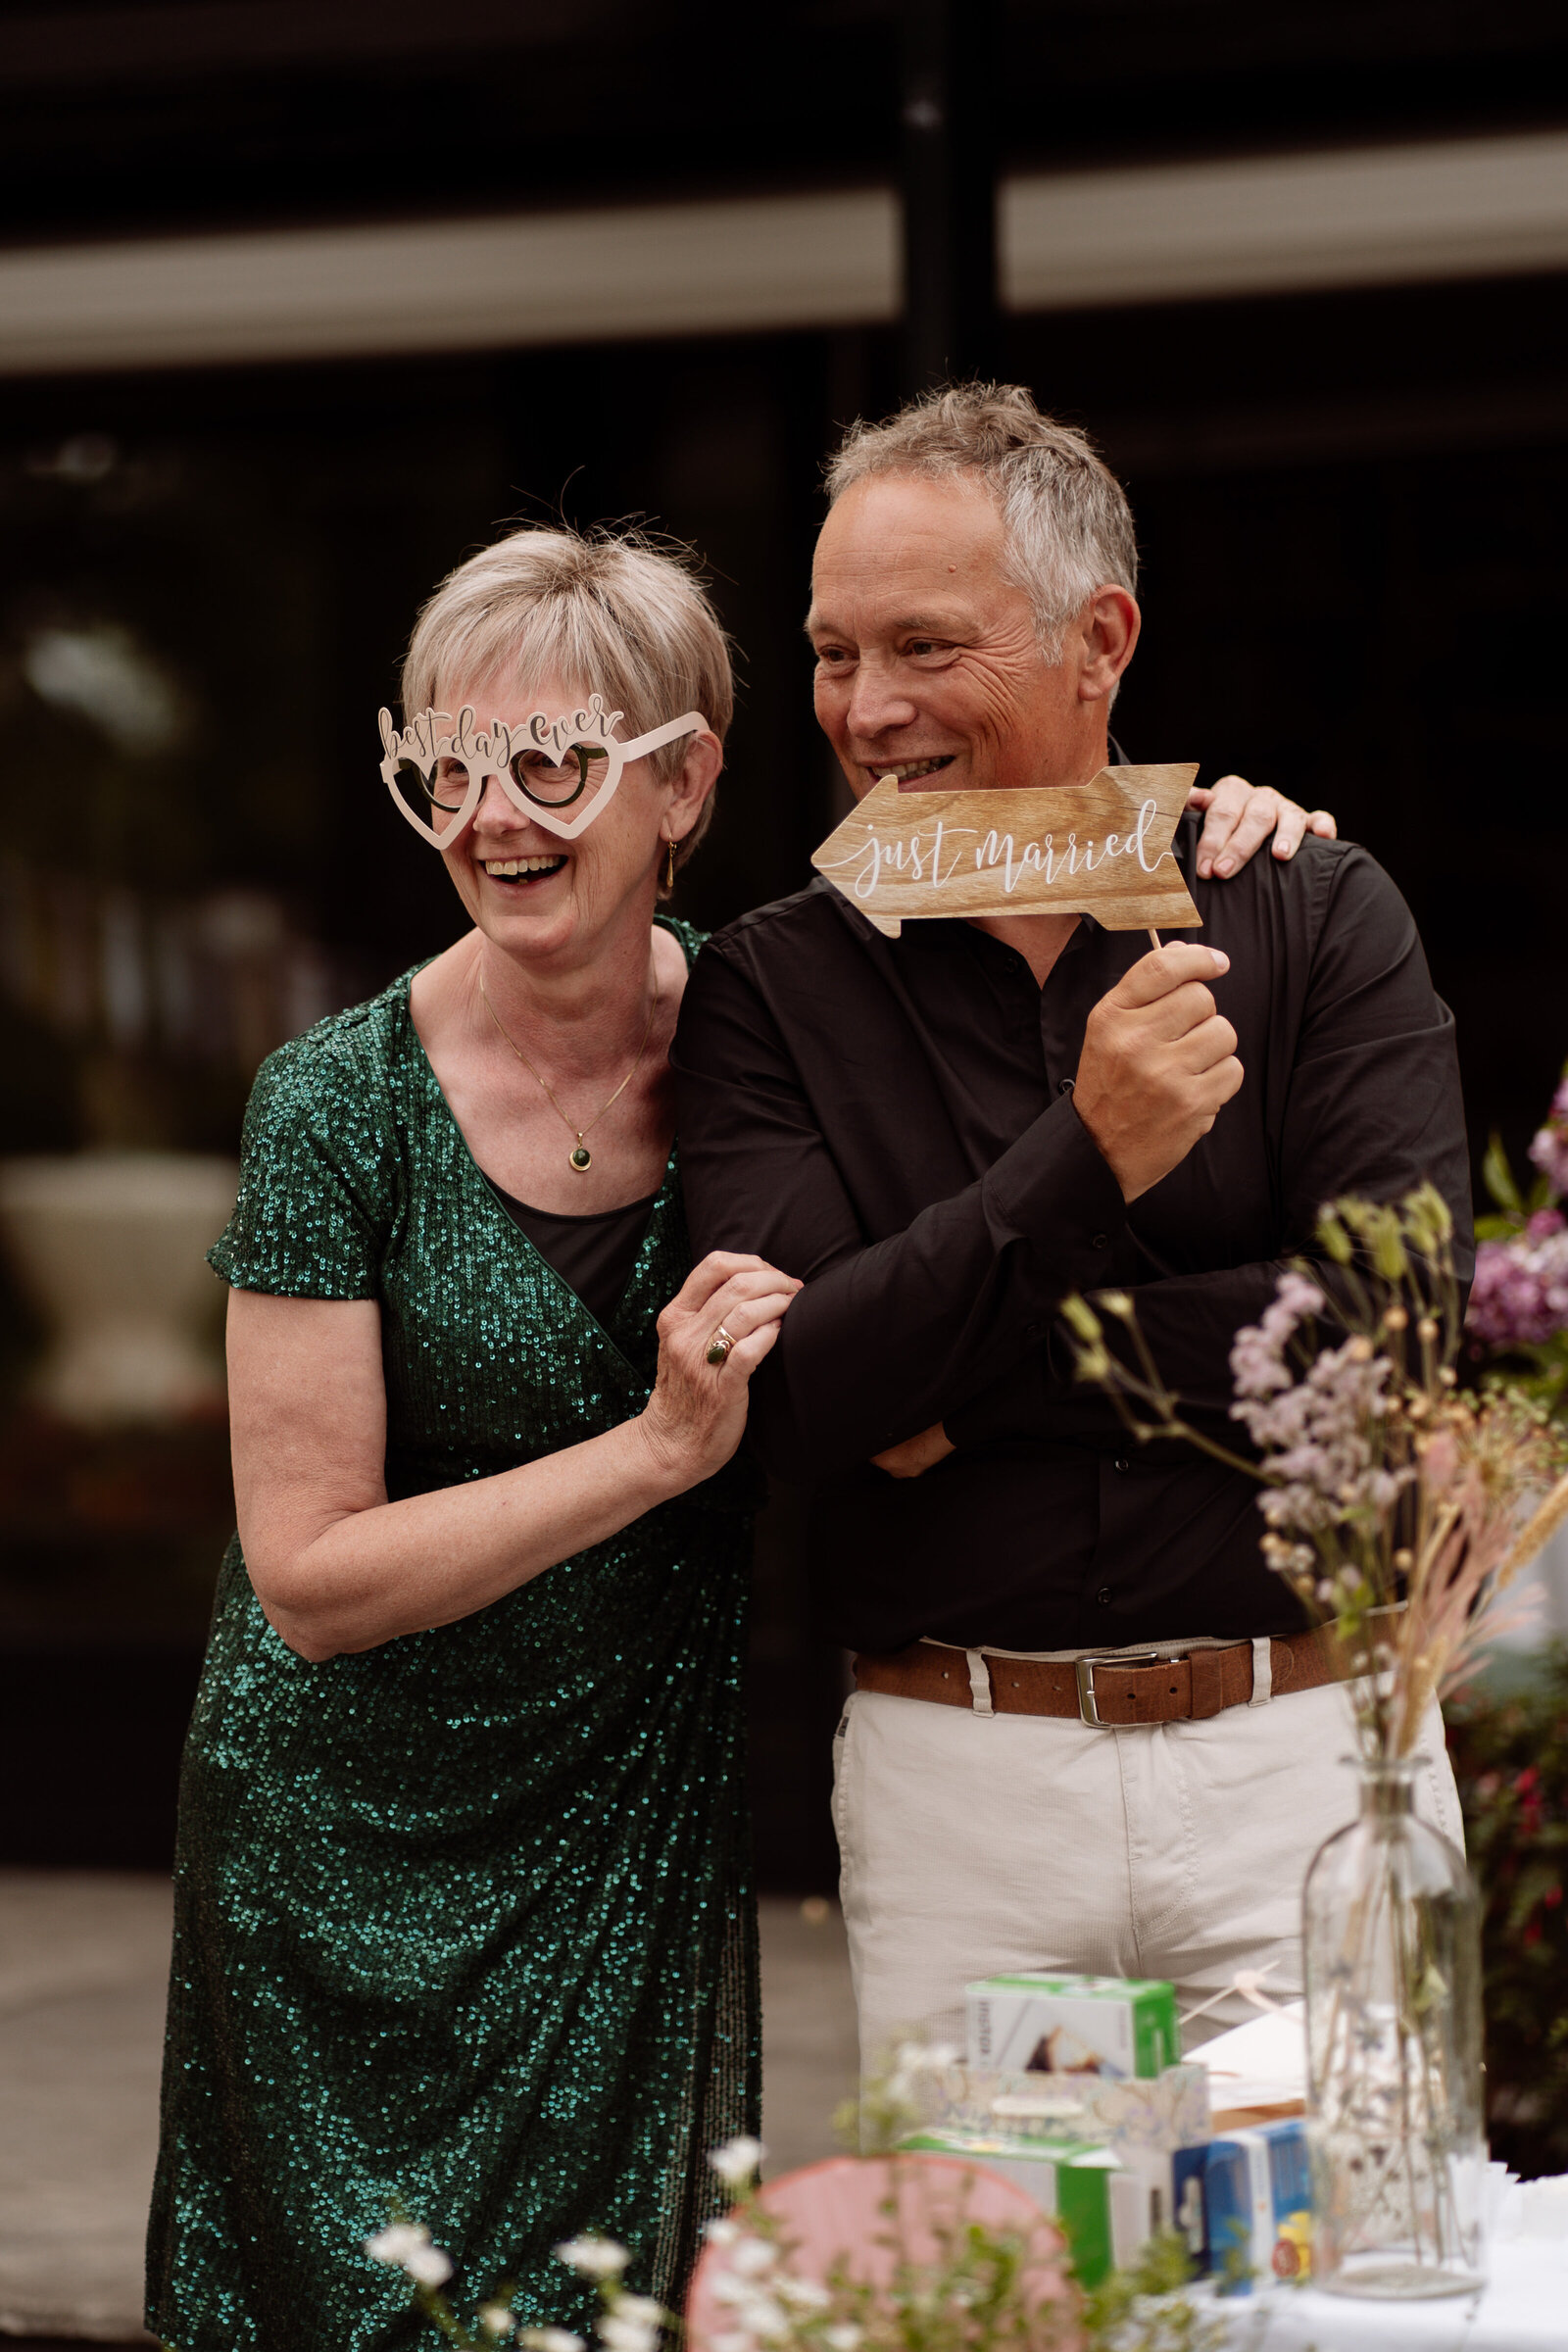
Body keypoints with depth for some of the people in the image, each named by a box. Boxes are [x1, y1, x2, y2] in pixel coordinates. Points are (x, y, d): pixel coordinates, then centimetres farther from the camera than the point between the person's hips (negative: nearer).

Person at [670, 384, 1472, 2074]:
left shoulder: (1315, 918, 2)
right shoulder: (770, 989, 3)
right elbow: (798, 1394, -10)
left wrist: (974, 1365, -10)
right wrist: (1085, 1161, -21)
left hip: (1301, 1752, 0)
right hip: (953, 1785, 0)